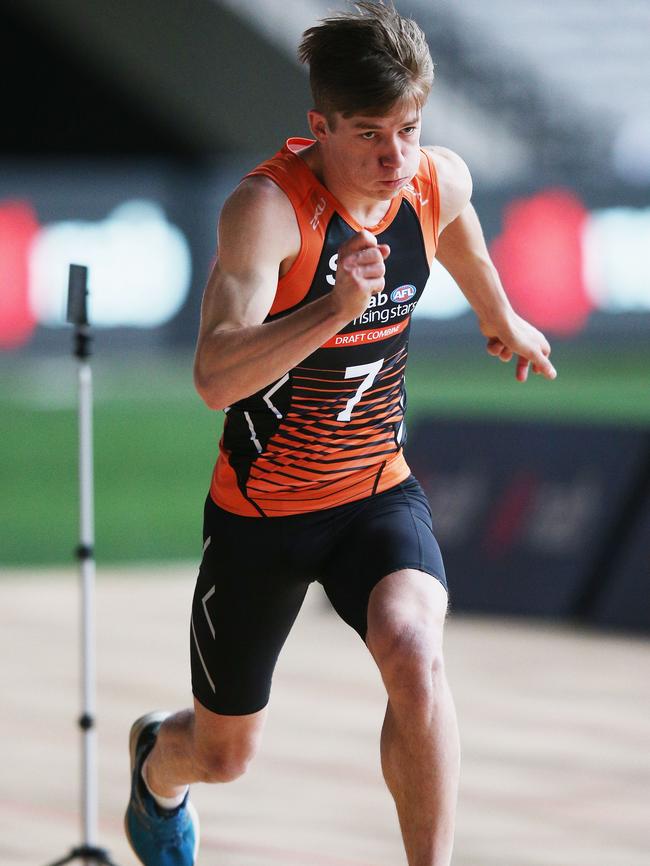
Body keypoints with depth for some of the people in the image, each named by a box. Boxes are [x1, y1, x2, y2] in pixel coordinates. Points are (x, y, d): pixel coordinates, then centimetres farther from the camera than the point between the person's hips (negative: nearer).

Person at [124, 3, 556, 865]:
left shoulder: (439, 182, -9)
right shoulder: (266, 207, -27)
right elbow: (215, 378, -40)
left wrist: (503, 321, 37)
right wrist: (337, 307, -52)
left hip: (378, 494, 3)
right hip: (259, 509, -3)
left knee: (413, 654, -32)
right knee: (224, 754, 16)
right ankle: (158, 763, 54)